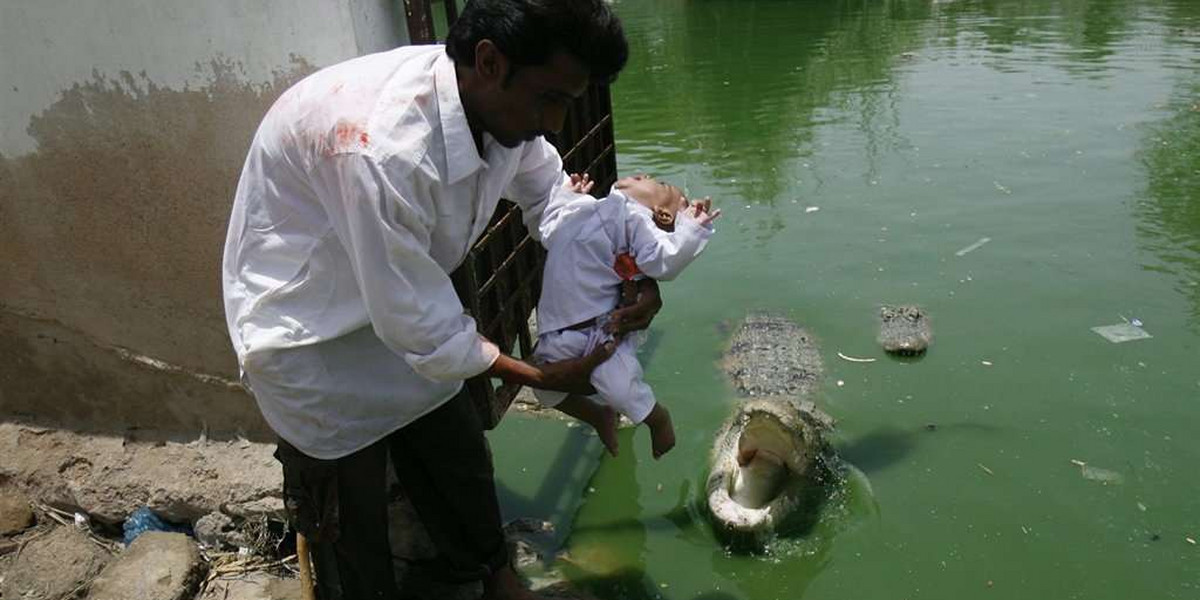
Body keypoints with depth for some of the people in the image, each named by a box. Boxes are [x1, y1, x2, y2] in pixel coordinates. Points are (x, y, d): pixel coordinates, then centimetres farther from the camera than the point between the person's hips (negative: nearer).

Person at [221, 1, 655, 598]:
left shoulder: (503, 104, -16)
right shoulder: (381, 146, -40)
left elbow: (552, 197, 3)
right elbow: (419, 323, -31)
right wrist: (541, 377, -19)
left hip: (408, 308, 7)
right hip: (311, 340, -7)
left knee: (462, 464, 20)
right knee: (352, 530, 8)